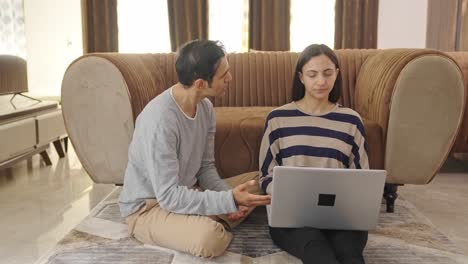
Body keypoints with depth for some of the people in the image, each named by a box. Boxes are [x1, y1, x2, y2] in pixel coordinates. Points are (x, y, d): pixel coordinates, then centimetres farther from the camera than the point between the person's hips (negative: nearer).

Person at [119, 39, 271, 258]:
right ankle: (214, 225, -3)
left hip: (189, 192, 8)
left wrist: (230, 198, -14)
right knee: (210, 237, -36)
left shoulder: (205, 107, -3)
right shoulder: (160, 119, -30)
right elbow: (169, 196, -30)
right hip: (149, 206, -8)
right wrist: (230, 200, -33)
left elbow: (206, 167, 3)